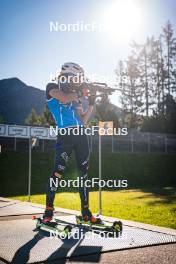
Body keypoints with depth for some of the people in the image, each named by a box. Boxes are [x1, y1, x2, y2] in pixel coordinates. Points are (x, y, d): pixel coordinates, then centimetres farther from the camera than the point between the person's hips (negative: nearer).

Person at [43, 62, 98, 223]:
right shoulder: (53, 88, 7)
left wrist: (92, 103, 10)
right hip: (65, 134, -6)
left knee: (84, 172, 5)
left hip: (81, 135, 6)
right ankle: (48, 210, 0)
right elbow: (65, 99, -15)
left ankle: (86, 211, 13)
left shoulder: (75, 95, 22)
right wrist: (77, 92, 2)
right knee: (59, 170, -11)